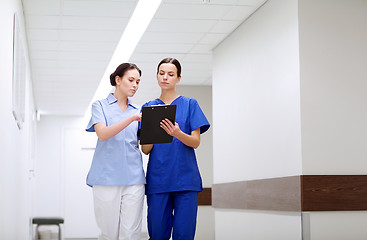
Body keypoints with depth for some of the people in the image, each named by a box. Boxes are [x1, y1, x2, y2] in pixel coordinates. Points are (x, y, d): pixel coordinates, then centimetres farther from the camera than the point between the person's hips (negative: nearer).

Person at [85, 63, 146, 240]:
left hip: (133, 178, 3)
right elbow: (103, 134, -11)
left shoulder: (137, 111, 19)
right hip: (107, 177, -3)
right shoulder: (100, 106, 8)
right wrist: (131, 119, -20)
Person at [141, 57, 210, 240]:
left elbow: (196, 142, 1)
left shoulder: (189, 104, 8)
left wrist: (178, 134, -20)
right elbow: (145, 150, 7)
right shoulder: (148, 107, 12)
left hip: (185, 178, -1)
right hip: (157, 180, 1)